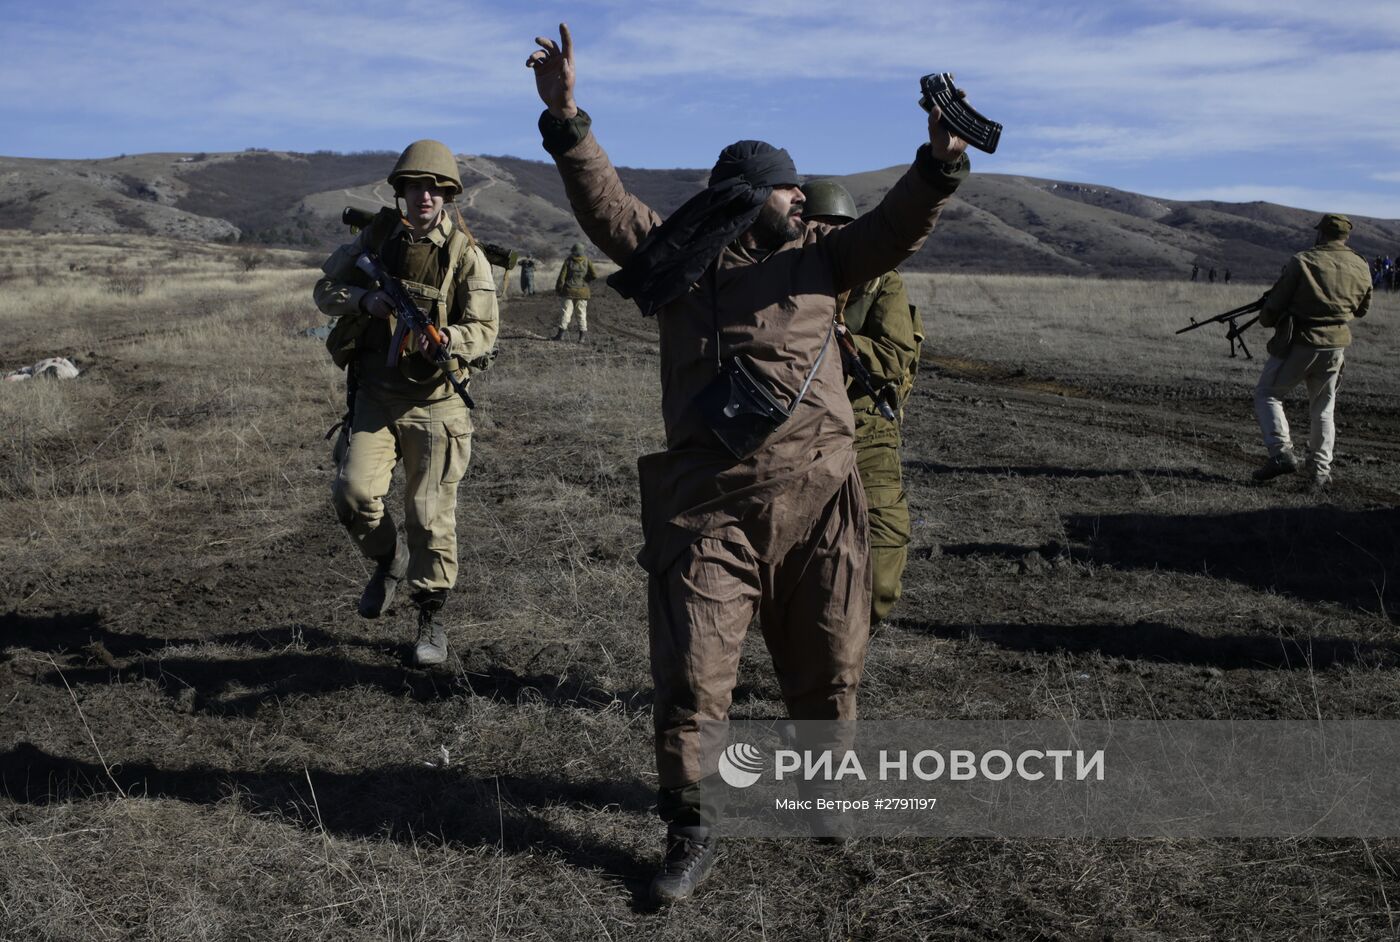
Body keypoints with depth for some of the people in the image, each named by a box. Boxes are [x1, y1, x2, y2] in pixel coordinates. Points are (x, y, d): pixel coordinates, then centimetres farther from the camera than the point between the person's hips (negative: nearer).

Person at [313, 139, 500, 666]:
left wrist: (442, 337, -30)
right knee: (353, 491, -12)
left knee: (431, 515, 0)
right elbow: (326, 290, 9)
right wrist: (366, 299, -13)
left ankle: (431, 619, 17)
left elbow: (484, 332, -8)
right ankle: (388, 558, 20)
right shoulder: (377, 236, 4)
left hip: (434, 399, -2)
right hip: (376, 392, 3)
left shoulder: (466, 255, -6)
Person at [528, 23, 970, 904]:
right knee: (692, 676, -2)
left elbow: (895, 228, 2)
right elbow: (605, 203, 2)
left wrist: (940, 161, -16)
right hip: (709, 504, -2)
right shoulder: (674, 259, 9)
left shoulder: (815, 255, 13)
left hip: (818, 496, 2)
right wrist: (567, 120, -11)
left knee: (828, 666, 14)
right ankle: (694, 833, 15)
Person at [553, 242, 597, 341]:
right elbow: (594, 275, -6)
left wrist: (558, 289, 4)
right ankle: (583, 335, 6)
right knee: (582, 313, 8)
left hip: (569, 291, -1)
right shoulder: (586, 261, -3)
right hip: (582, 292, 1)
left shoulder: (568, 261, -5)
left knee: (565, 312, 1)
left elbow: (562, 277, -7)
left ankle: (561, 333, -4)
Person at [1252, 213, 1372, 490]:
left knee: (1267, 394, 9)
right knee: (1323, 408, 15)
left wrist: (1266, 319, 12)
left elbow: (1275, 304, -8)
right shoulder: (1361, 268, 5)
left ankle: (1281, 452, -7)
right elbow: (1361, 309, 19)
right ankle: (1320, 471, 14)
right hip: (1335, 345, 5)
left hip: (1298, 343, -4)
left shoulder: (1303, 261, -10)